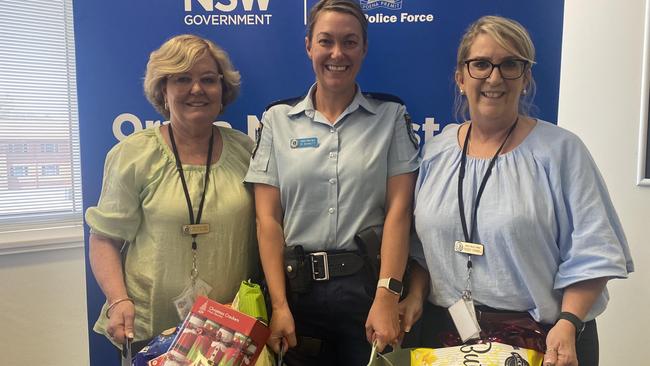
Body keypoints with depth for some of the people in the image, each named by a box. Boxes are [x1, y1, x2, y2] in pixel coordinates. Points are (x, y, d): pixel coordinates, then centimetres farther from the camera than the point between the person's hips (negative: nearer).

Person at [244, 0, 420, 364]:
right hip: (298, 287, 1)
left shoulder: (391, 115, 1)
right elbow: (268, 218, -1)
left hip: (368, 284, -1)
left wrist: (386, 297, -13)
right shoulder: (278, 118, 3)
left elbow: (399, 209, -5)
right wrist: (279, 305, -7)